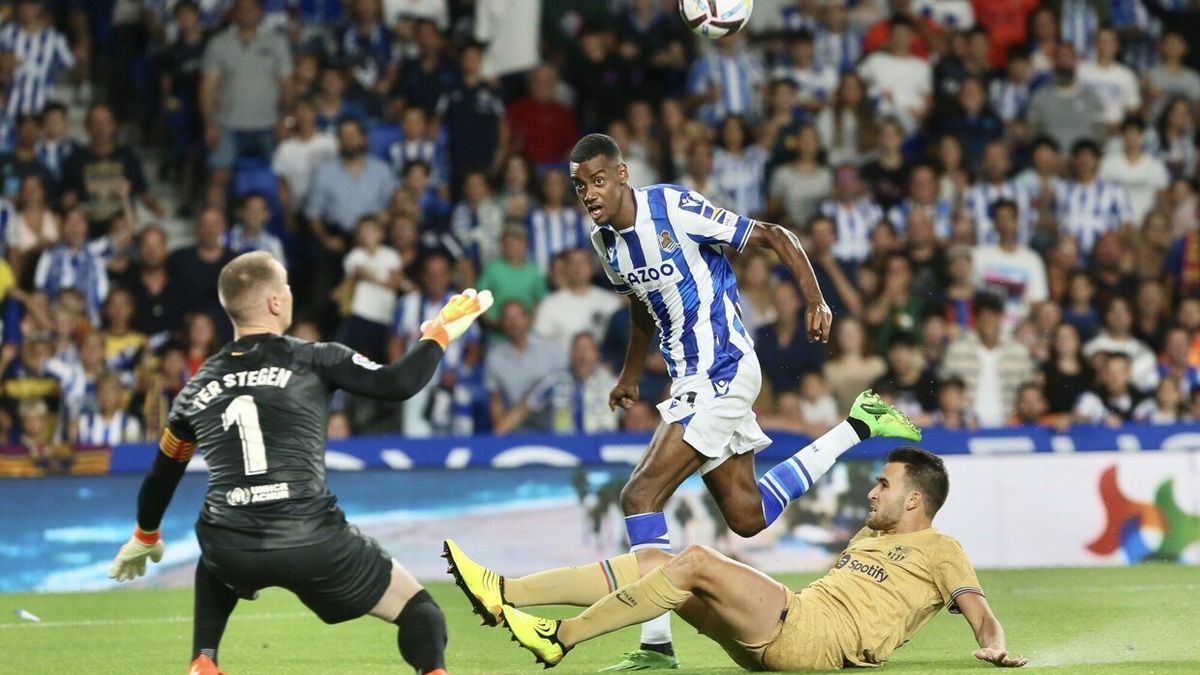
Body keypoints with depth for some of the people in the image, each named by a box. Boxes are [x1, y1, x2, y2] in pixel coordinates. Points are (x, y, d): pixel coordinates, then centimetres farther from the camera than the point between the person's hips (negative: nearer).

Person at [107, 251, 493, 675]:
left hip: (230, 549, 4)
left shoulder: (198, 388, 17)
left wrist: (145, 537, 48)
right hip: (313, 543, -4)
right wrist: (440, 334, 12)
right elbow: (398, 384, -6)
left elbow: (163, 474, 30)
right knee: (418, 610, 12)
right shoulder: (313, 360, 3)